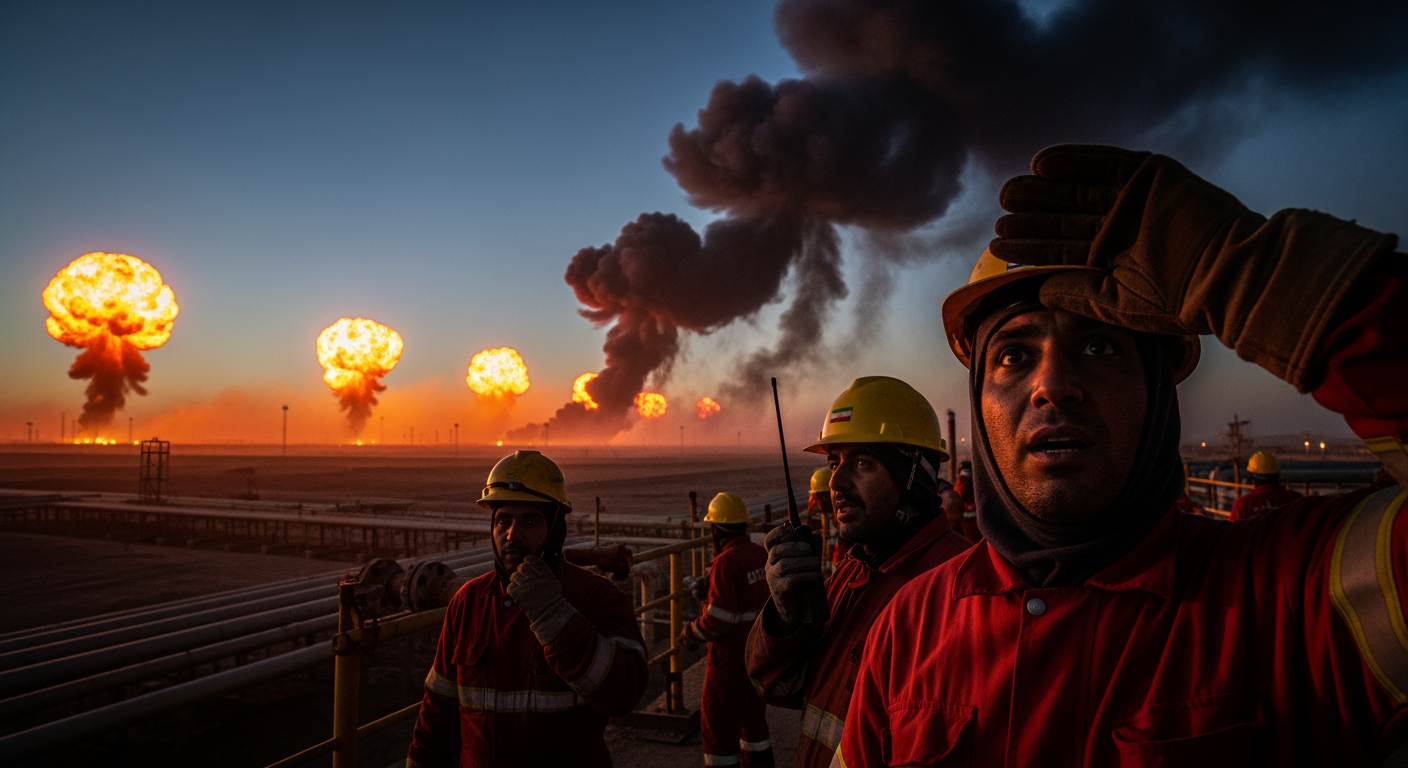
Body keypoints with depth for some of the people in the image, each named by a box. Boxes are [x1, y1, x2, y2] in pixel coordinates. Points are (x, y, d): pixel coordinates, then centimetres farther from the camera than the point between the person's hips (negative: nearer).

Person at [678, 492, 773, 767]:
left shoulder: (727, 562, -23)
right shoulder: (762, 554, 0)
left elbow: (718, 620, -24)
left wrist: (690, 634, -7)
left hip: (731, 657, -8)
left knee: (719, 724, 6)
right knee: (754, 716, 22)